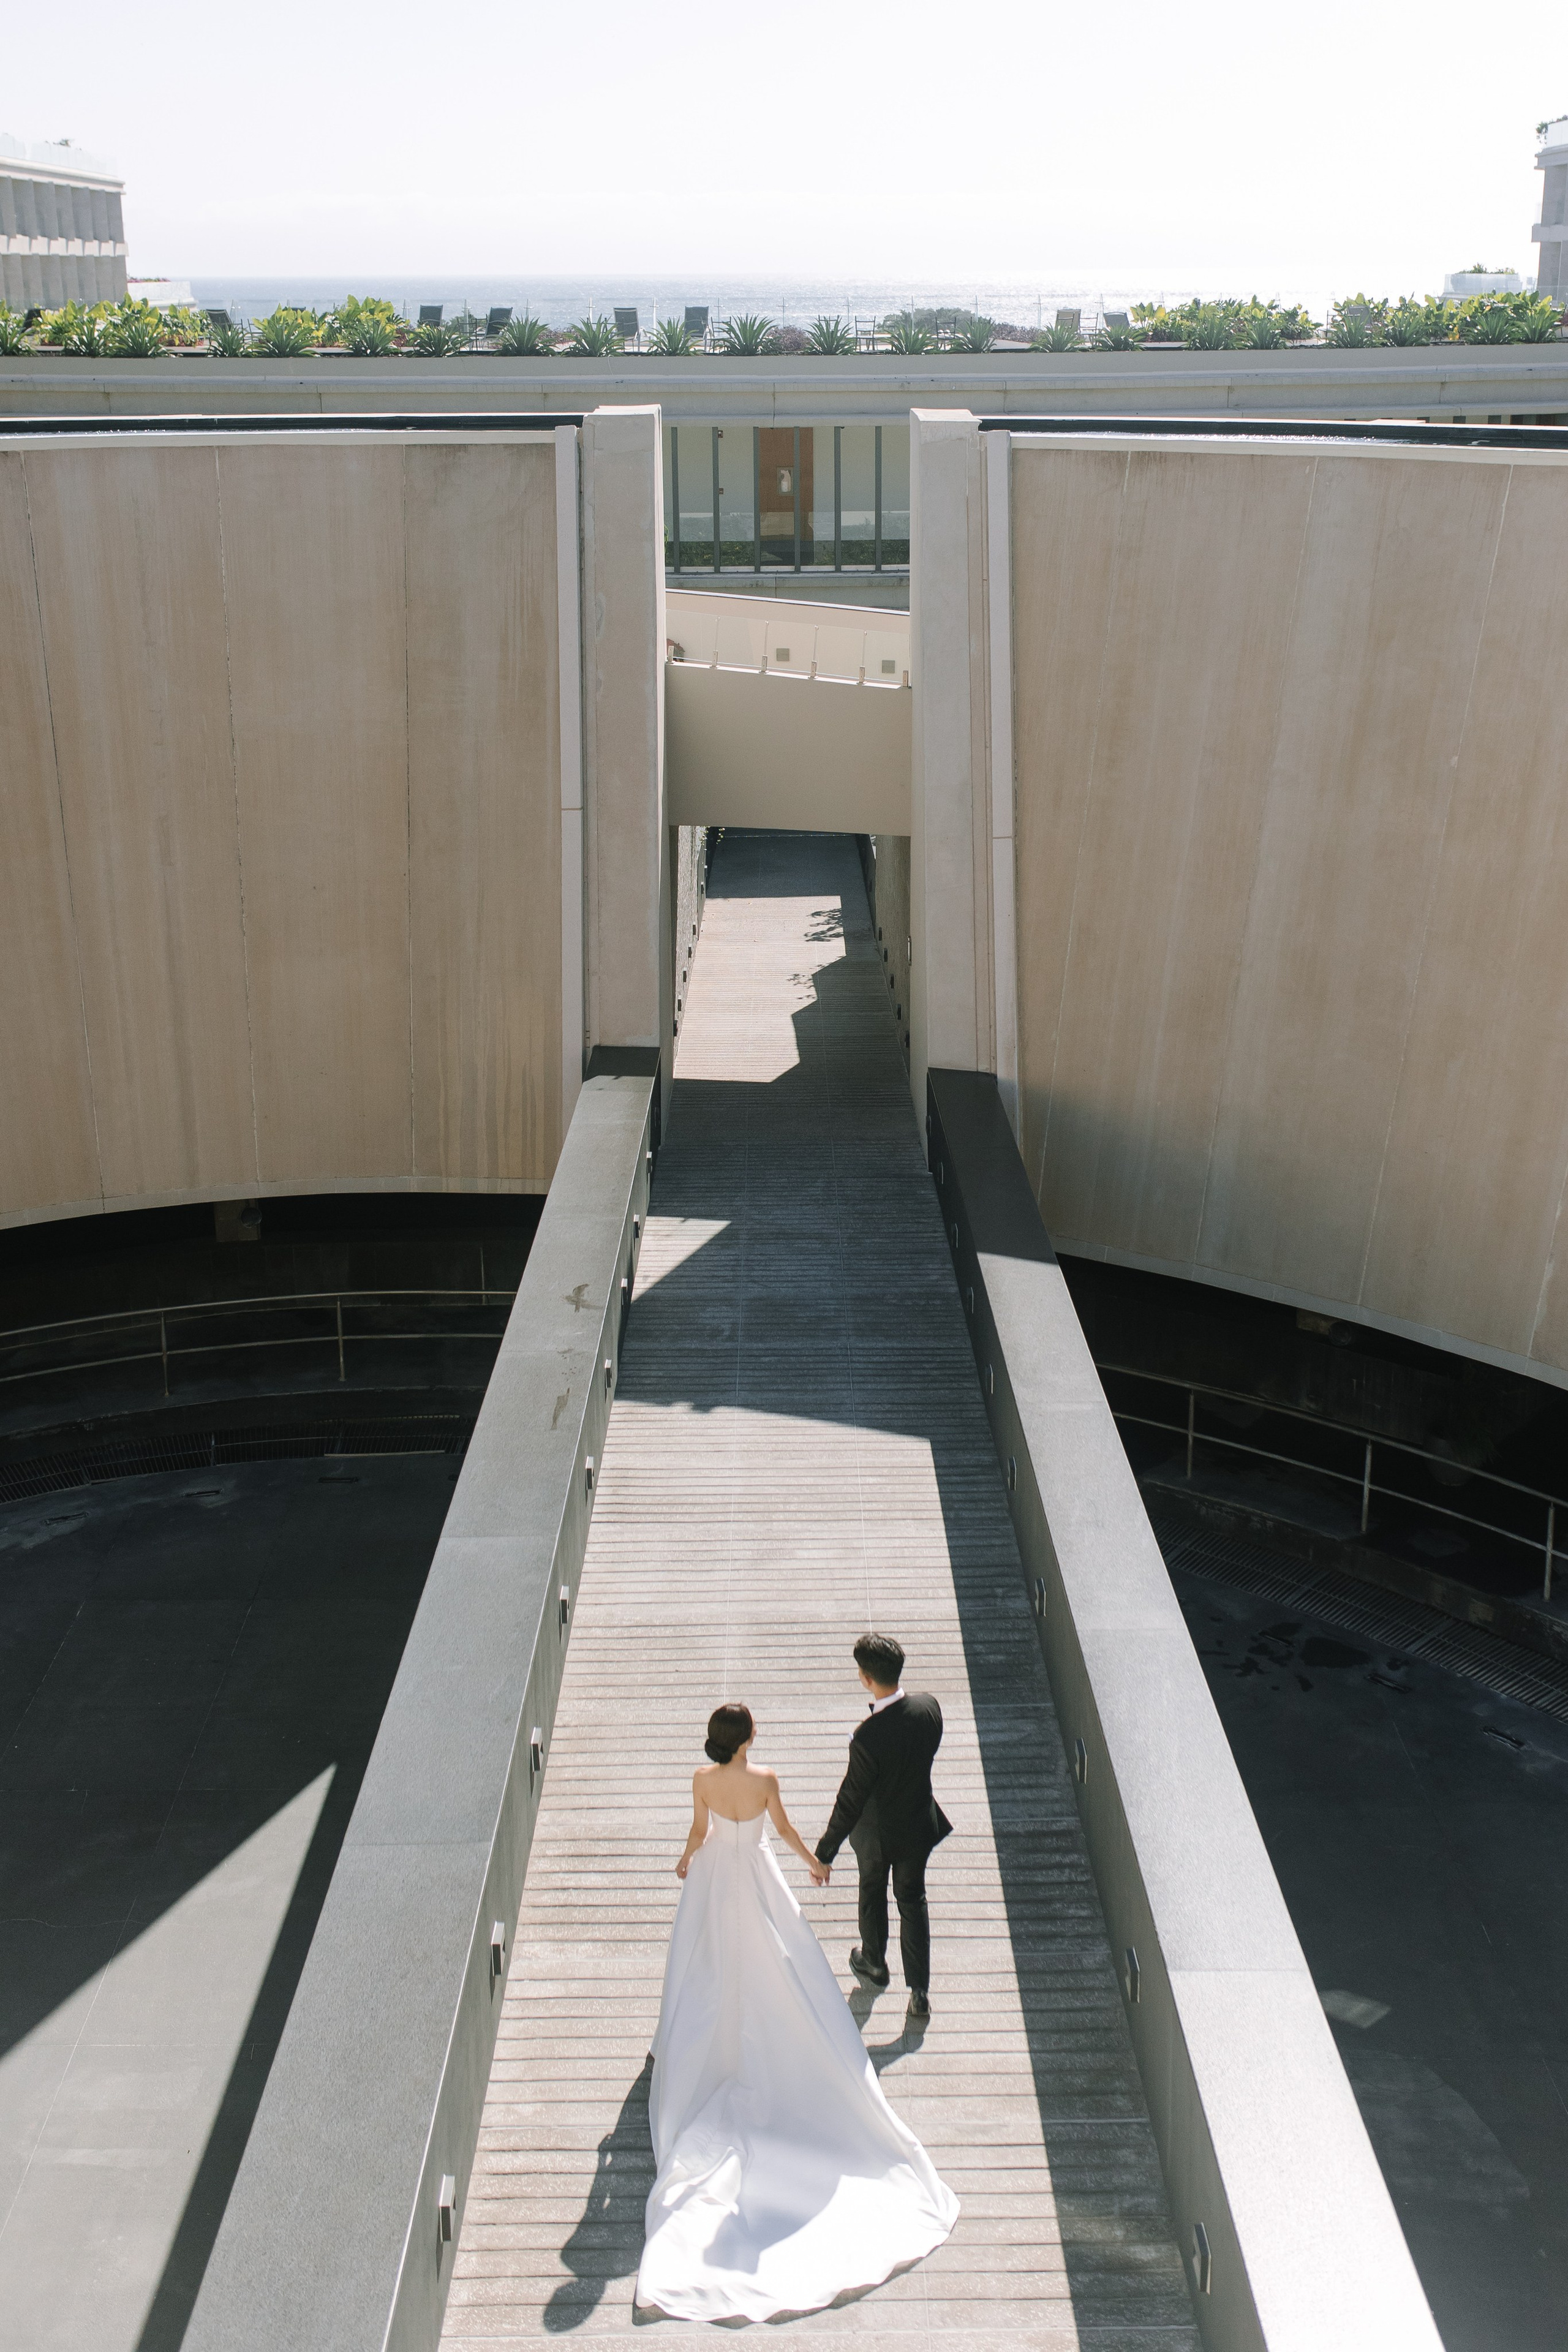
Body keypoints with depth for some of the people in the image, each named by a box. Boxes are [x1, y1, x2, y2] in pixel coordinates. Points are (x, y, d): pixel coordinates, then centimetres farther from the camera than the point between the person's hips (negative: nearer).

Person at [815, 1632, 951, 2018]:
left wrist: (825, 1851, -15)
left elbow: (851, 1800, -27)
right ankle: (920, 1991, 27)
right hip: (920, 1823, 4)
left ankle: (874, 1964, 49)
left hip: (877, 1831, -4)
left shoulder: (868, 1737, -37)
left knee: (873, 1895, 25)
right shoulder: (928, 1705, -22)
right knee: (913, 1900, 21)